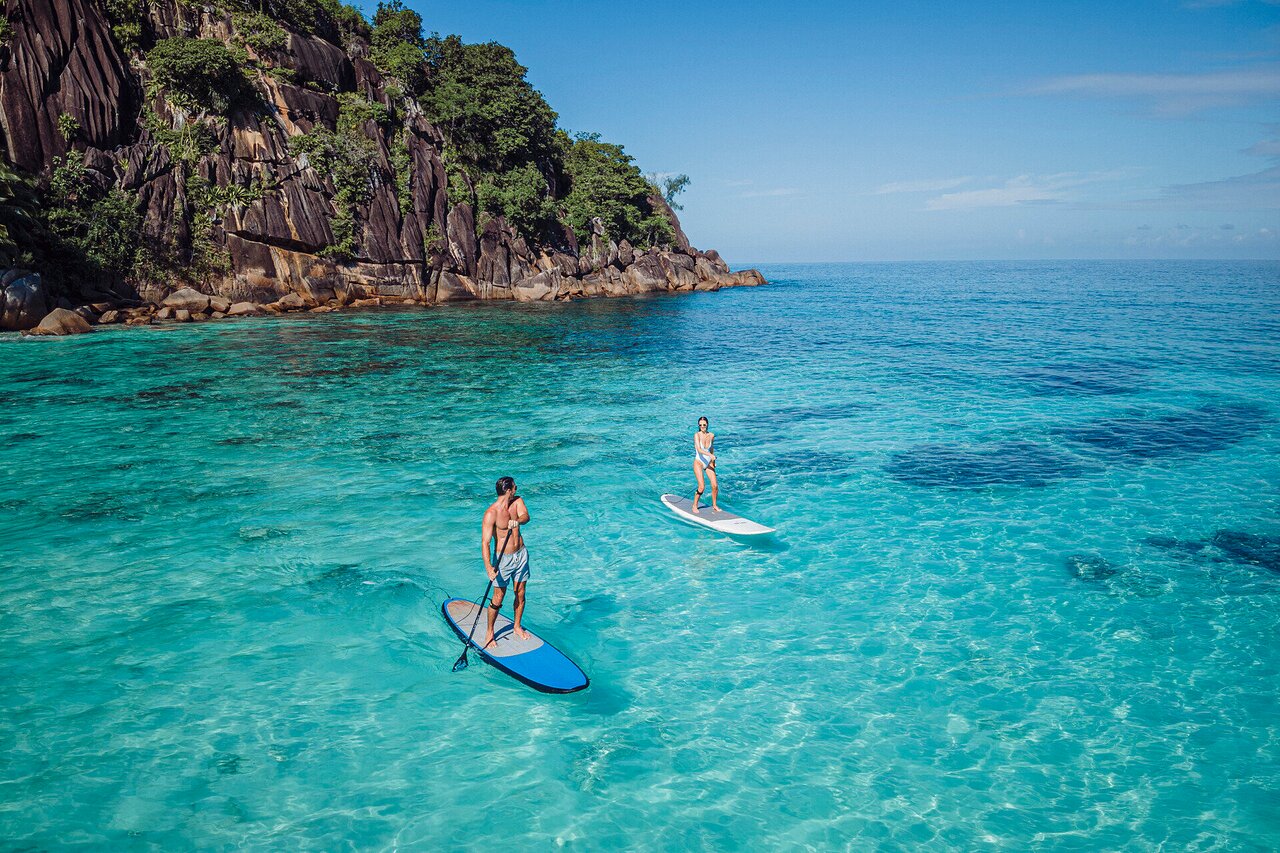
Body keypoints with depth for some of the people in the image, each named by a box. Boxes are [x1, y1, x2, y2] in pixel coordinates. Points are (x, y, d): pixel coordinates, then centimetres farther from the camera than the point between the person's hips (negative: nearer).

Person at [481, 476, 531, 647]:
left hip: (521, 554, 5)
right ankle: (489, 632, 20)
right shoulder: (491, 513, -21)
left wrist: (517, 521, -43)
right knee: (498, 598, 2)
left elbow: (526, 516, -20)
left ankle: (517, 626, 34)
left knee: (520, 594, 14)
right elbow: (485, 542, -25)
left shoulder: (518, 501, -2)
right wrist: (488, 566, -36)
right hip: (503, 558, -5)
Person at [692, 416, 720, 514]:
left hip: (709, 463, 4)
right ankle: (695, 505, 9)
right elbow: (699, 449, -26)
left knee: (715, 485, -5)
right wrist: (710, 455, -38)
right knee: (702, 487, -12)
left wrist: (713, 461, 22)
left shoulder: (711, 435, 1)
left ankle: (714, 505, 16)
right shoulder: (697, 435, -13)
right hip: (699, 462, -4)